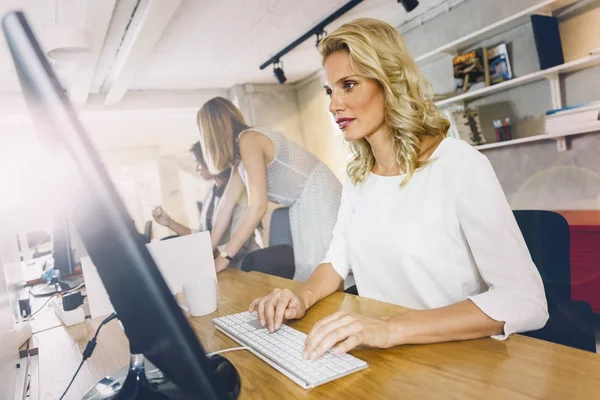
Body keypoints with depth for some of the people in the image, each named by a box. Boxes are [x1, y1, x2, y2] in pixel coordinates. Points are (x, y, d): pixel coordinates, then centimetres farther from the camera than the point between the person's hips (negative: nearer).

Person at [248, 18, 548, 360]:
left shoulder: (460, 164, -15)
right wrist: (304, 297, -9)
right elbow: (338, 259, 11)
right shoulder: (358, 175, 5)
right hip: (381, 358, 5)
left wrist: (393, 329, -30)